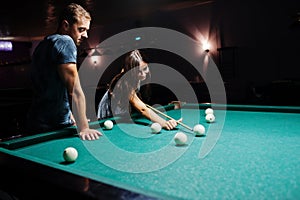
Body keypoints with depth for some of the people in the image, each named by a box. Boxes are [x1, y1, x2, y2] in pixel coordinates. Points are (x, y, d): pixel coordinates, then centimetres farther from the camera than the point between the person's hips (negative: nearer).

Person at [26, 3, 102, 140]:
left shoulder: (43, 44, 14)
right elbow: (75, 90, -22)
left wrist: (71, 117, 16)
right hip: (54, 126, -9)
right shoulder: (65, 42, -14)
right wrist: (83, 128, -22)